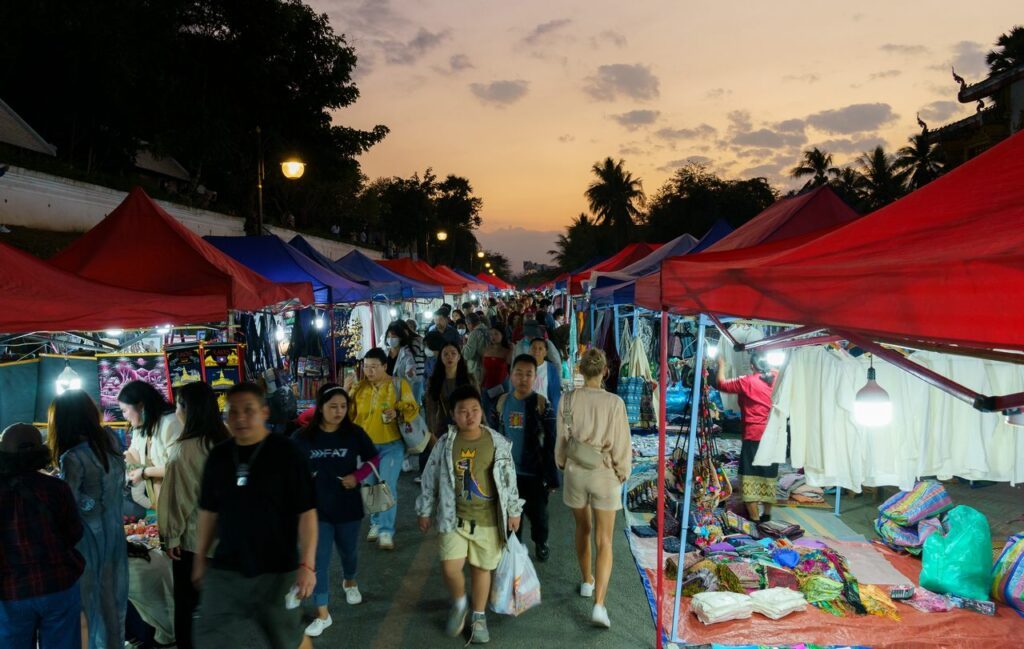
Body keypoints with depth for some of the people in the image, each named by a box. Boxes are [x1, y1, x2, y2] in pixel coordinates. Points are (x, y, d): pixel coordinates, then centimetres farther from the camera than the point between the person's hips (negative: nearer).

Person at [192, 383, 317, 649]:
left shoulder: (286, 453, -12)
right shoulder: (218, 455, 2)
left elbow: (306, 512, -13)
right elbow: (209, 512, 13)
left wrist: (307, 564, -20)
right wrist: (200, 558, 15)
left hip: (277, 571, -3)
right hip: (225, 571, 4)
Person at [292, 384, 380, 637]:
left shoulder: (354, 433, -10)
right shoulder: (303, 437, -11)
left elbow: (374, 459, 2)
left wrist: (357, 476, -14)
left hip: (348, 506, 1)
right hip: (316, 508, -1)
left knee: (349, 551, 21)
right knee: (318, 560, 1)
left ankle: (350, 582, 53)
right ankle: (322, 614, 14)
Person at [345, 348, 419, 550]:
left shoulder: (399, 384, -6)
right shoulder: (359, 387, 3)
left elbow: (412, 409, -7)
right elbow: (349, 413, 6)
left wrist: (398, 413, -26)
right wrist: (346, 393, -8)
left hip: (391, 444, -3)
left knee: (387, 487, -7)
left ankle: (386, 531, 1)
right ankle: (376, 523, 31)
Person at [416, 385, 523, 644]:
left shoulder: (498, 443, -7)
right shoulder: (445, 443, -6)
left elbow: (509, 479, 1)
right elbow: (430, 478, 2)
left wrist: (513, 511, 4)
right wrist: (425, 511, 6)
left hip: (487, 519, 0)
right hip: (454, 517, 0)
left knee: (481, 568, 11)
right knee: (450, 567, -10)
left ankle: (479, 617, 33)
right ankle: (459, 604, 22)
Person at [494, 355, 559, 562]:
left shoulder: (542, 403, -13)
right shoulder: (503, 401, 0)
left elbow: (550, 442, -9)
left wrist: (551, 475, -9)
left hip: (534, 471, -3)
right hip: (508, 470, 3)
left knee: (537, 512, 15)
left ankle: (540, 543, 40)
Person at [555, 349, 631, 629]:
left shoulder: (569, 400, -10)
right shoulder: (614, 403, -16)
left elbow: (561, 439, 0)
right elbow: (621, 445, -11)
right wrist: (622, 474, 6)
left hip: (575, 472, 3)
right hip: (604, 474, -2)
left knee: (582, 528, 25)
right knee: (604, 541, 5)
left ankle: (587, 581, 42)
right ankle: (599, 604, -4)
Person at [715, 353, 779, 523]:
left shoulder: (748, 382, -8)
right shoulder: (776, 379, 5)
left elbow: (722, 384, 1)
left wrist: (721, 365, 14)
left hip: (753, 436, -6)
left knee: (751, 476, -1)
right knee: (769, 476, 15)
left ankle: (755, 518, -3)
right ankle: (767, 514, 24)